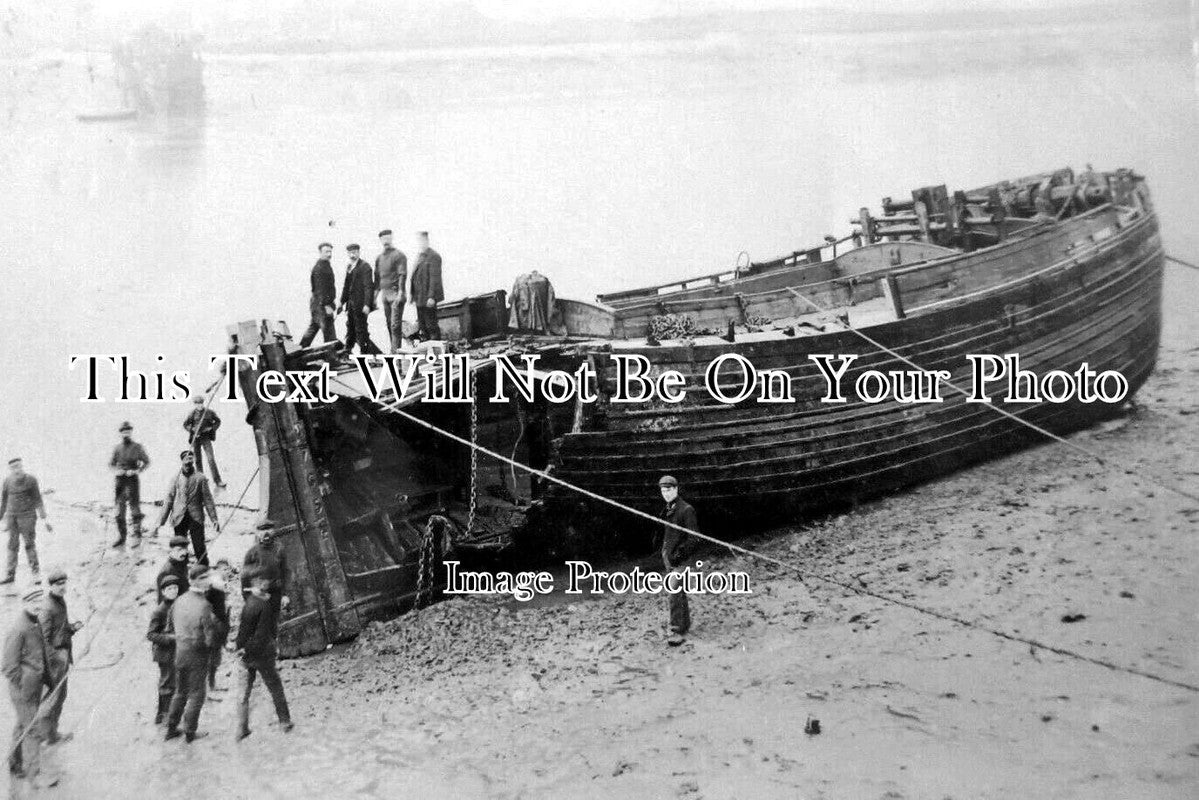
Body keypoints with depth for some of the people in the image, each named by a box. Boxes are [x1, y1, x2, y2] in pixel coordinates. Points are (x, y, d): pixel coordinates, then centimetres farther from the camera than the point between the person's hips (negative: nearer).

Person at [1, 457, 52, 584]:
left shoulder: (31, 480, -7)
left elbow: (38, 500, -4)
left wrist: (45, 519, -8)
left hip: (27, 515, -3)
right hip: (12, 516, 3)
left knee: (29, 544, -4)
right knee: (12, 545, 5)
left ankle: (35, 574, 3)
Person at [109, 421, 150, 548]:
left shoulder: (137, 447, 0)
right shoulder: (117, 448, 10)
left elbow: (146, 462, 1)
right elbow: (111, 463, 16)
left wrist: (137, 471, -13)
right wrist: (116, 471, -4)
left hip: (132, 480, -4)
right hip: (120, 481, 4)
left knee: (135, 508, -4)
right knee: (119, 510, 5)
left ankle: (137, 535, 3)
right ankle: (121, 537, 13)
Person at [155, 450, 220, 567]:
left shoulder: (200, 478, 2)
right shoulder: (176, 479, 7)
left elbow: (208, 499, 5)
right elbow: (168, 500, 8)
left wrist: (214, 519, 1)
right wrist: (160, 521, 4)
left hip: (196, 518, -2)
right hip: (179, 518, 2)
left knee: (199, 549, -4)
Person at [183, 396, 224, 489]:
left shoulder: (209, 412, -2)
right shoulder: (193, 413, -3)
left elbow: (218, 421, 12)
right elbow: (185, 425, 6)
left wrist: (212, 428, -4)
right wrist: (192, 431, -8)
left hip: (206, 438, -1)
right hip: (196, 438, 1)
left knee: (211, 459, -10)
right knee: (198, 460, 8)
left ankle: (218, 481, -11)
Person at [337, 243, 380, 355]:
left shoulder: (364, 266, -10)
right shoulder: (349, 267, 15)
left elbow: (368, 286, -16)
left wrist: (367, 305, -22)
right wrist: (342, 302, 19)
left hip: (361, 305, -8)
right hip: (351, 304, 8)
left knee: (361, 331, -4)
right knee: (350, 330, 14)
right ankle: (347, 352, 22)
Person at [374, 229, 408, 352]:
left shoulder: (399, 255, -6)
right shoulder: (379, 258, 14)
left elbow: (403, 275, -12)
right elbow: (377, 276, 19)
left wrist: (400, 292, -20)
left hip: (396, 293, -6)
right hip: (385, 294, 6)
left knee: (395, 325, -10)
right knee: (389, 324, 8)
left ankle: (396, 350, -10)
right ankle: (393, 349, 14)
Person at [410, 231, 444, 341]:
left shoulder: (433, 256, -13)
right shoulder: (420, 256, 16)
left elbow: (435, 278, -18)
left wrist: (431, 297, -22)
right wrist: (412, 294, 15)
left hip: (428, 299, -9)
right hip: (420, 299, 9)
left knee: (431, 326, -6)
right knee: (422, 325, 12)